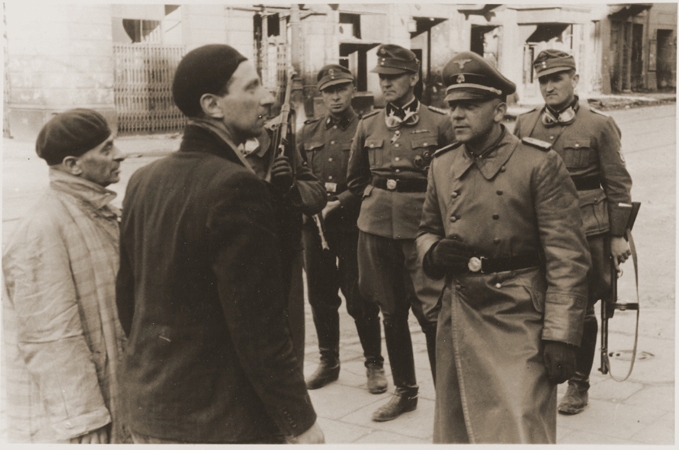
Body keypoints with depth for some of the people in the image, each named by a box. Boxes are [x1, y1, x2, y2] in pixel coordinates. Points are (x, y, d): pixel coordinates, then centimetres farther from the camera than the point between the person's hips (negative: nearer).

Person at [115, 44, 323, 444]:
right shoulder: (236, 186, -21)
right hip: (222, 422, -7)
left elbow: (128, 296, 10)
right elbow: (258, 325, -22)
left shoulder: (144, 180, 3)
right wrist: (300, 422, -14)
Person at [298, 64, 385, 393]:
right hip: (315, 225, 5)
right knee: (320, 297, 11)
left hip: (353, 226, -4)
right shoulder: (308, 133, 13)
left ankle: (374, 364, 15)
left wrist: (341, 202, -16)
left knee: (359, 298, -1)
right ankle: (328, 362, 26)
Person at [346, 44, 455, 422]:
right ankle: (405, 391, 25)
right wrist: (375, 195, 8)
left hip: (422, 229, -4)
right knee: (392, 312, 12)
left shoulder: (439, 123, -3)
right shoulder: (368, 126, 9)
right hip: (377, 228, 4)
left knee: (431, 313, -8)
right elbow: (355, 178, 21)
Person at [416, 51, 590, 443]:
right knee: (457, 433, 15)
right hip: (459, 321, 6)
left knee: (524, 432, -5)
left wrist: (560, 336, -15)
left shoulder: (540, 164, -9)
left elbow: (567, 259, -11)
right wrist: (433, 252, -3)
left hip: (520, 323, -5)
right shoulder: (442, 165, 8)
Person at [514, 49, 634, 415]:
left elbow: (618, 185, -1)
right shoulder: (524, 124, 7)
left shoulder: (599, 126, -2)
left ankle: (578, 385, 21)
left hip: (585, 231, -3)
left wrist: (618, 236, -4)